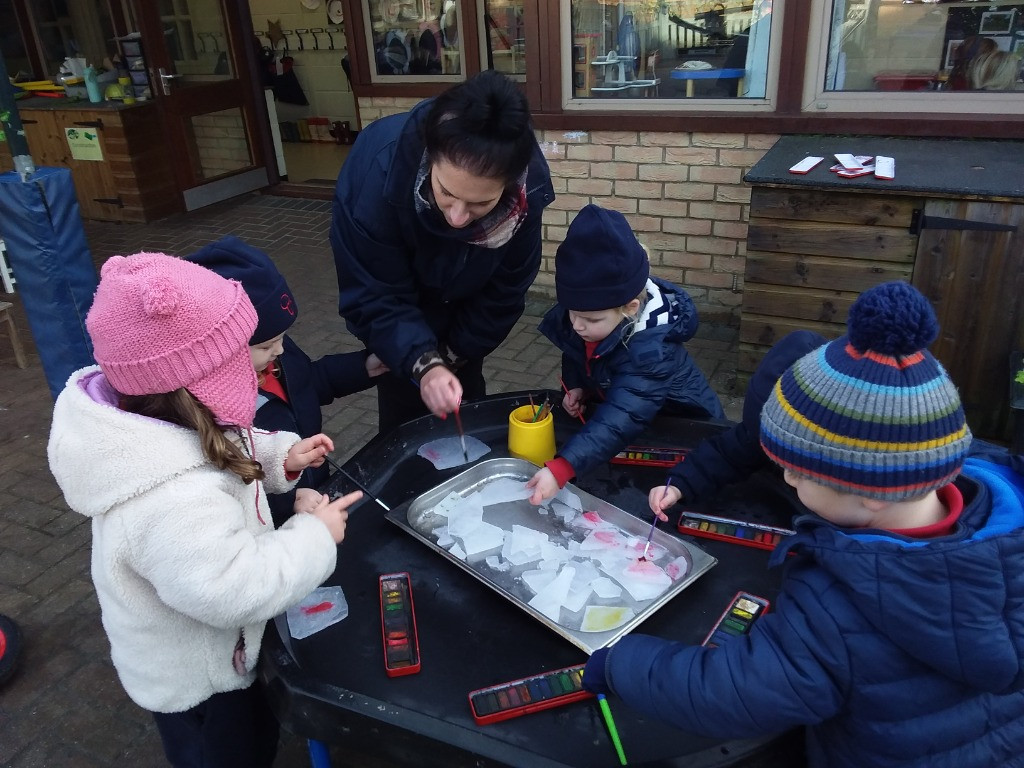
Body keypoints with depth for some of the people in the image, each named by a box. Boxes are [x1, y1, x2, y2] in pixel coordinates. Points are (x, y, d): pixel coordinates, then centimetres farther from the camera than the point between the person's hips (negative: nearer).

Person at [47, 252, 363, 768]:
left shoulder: (150, 423, -15)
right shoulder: (175, 502, -44)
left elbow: (215, 451, 5)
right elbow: (234, 591, -37)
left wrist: (280, 455, -8)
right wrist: (315, 537, -25)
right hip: (194, 682, -8)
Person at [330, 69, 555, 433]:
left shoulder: (527, 187, -32)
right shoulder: (378, 169, -40)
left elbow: (505, 290, -15)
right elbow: (373, 297, -31)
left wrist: (456, 353, -9)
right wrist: (423, 363, -44)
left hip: (465, 305, 2)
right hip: (392, 301, -2)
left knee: (466, 400, 13)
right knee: (405, 409, -1)